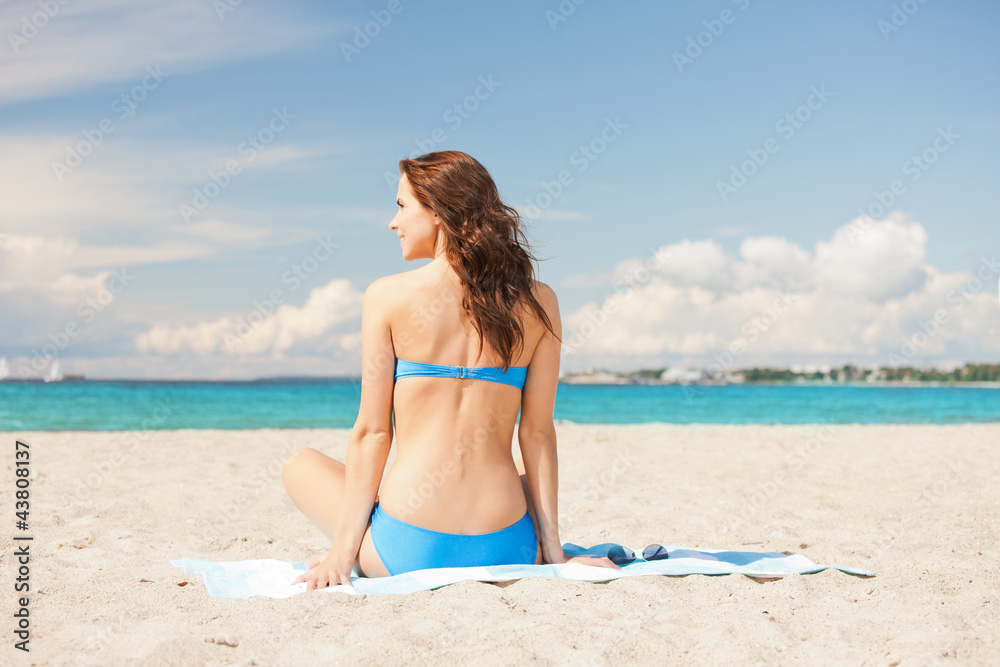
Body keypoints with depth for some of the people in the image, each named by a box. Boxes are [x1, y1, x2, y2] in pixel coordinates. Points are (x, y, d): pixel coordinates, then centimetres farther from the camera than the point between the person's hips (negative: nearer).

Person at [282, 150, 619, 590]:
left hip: (409, 552, -1)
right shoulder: (538, 302, 1)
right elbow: (537, 434, 2)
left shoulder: (387, 297, -4)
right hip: (505, 551, 2)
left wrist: (343, 549, 3)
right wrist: (553, 550, 7)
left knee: (301, 465, 28)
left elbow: (372, 432, -4)